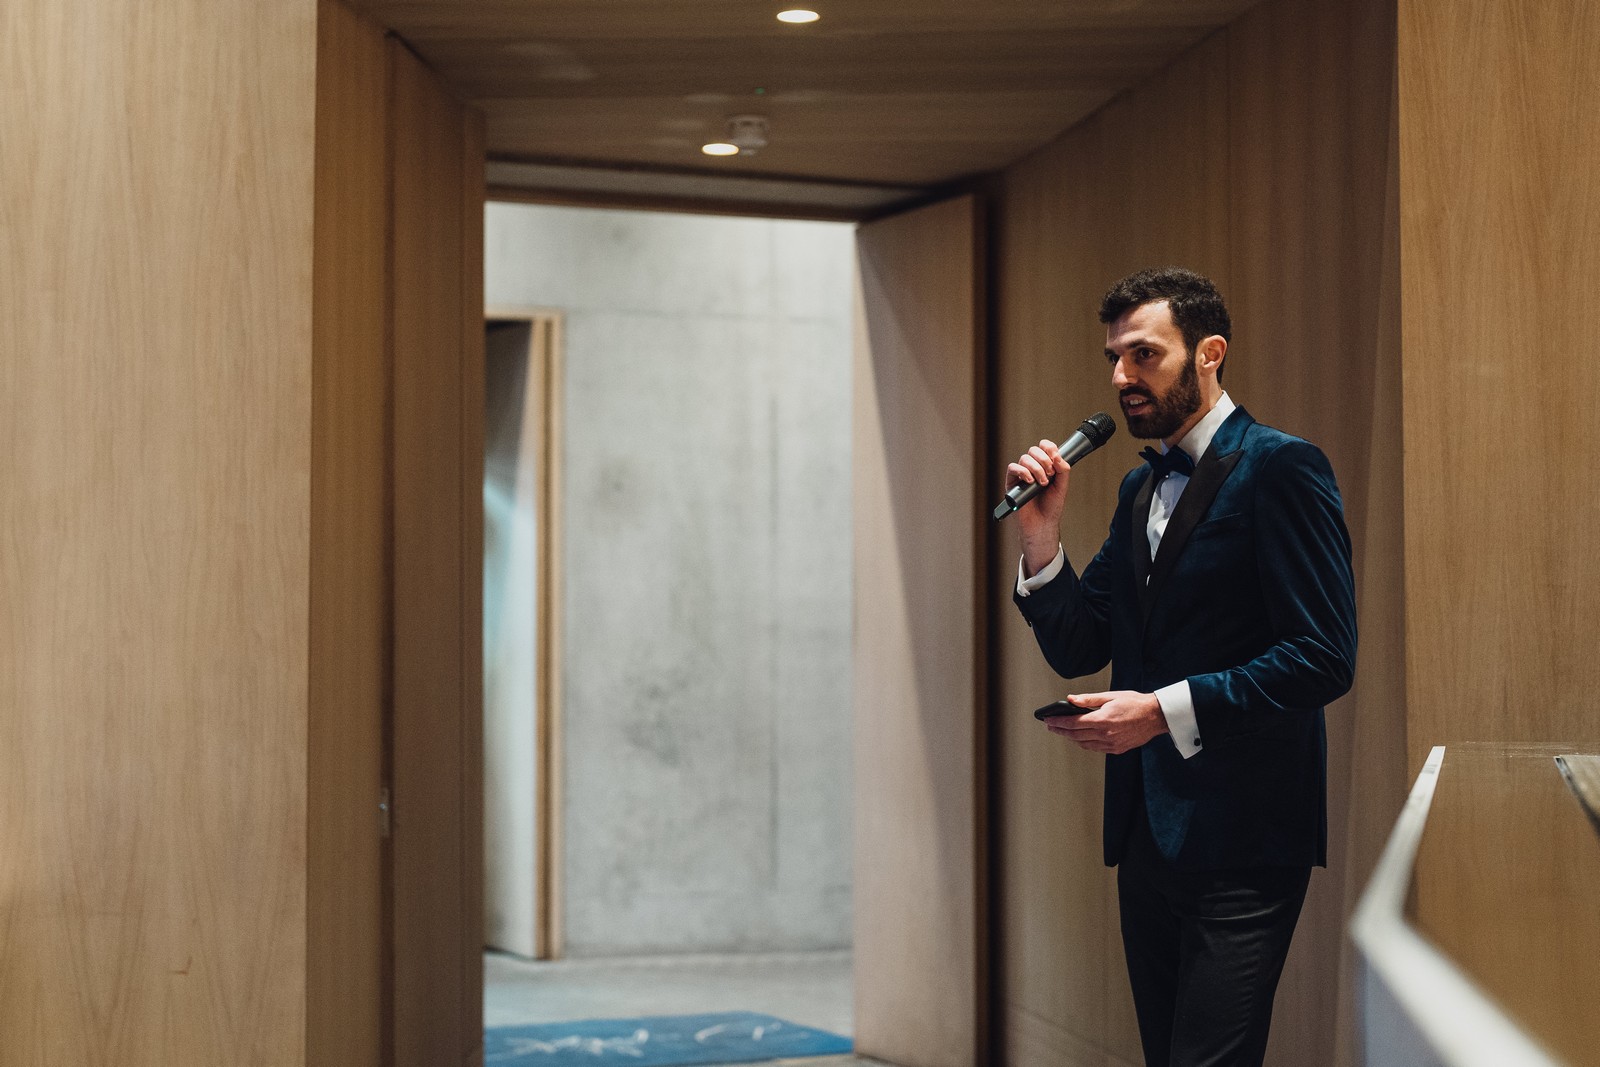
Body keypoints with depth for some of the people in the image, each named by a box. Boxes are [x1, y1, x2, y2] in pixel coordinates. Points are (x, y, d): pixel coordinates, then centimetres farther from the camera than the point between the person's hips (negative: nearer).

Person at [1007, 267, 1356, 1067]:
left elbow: (1324, 657, -16)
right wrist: (1042, 536, 0)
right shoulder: (1140, 487, 17)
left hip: (1240, 839, -8)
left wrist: (1166, 710, -20)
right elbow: (1079, 650, 15)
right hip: (1147, 833, 8)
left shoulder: (1280, 468, -8)